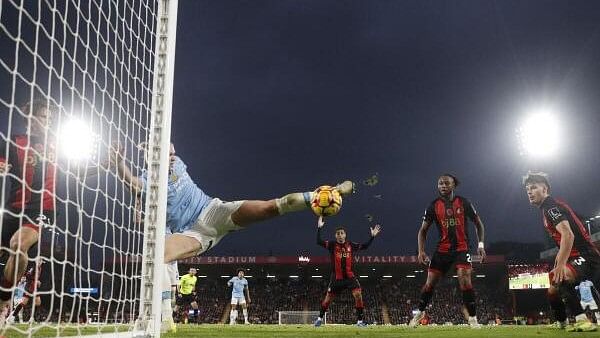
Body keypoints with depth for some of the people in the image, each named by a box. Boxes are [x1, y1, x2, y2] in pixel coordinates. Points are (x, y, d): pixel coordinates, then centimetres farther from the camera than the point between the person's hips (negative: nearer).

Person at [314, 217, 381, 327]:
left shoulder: (351, 245, 4)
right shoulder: (332, 244, -3)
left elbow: (365, 246, 10)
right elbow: (319, 242, -15)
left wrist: (372, 236, 0)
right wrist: (319, 228, -25)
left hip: (349, 276, 1)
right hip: (336, 277, -1)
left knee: (358, 294, -17)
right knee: (328, 298, 7)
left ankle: (359, 320, -6)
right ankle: (320, 318, 30)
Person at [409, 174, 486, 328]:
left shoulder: (464, 203, -2)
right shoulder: (434, 206, 0)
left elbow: (478, 223, 8)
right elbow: (423, 230, 4)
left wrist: (481, 244, -3)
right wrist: (421, 251, -8)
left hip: (462, 247, -2)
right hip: (443, 249, 2)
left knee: (464, 279, -18)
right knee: (430, 281, 4)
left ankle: (473, 317, -6)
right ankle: (420, 312, 26)